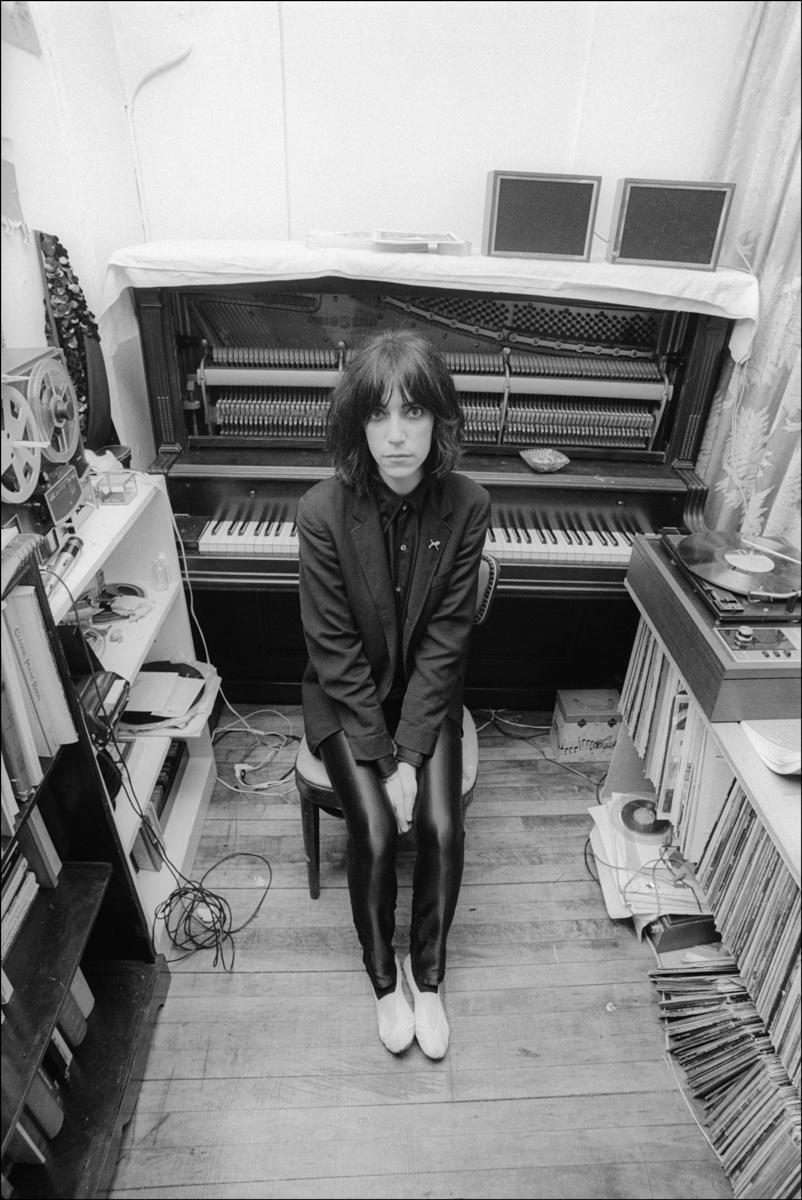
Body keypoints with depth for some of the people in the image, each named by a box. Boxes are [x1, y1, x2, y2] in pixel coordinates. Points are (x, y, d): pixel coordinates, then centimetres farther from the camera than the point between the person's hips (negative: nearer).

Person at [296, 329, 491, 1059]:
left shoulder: (467, 506, -16)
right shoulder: (323, 510, -21)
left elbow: (443, 643, -14)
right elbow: (336, 653, -17)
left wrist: (409, 755, -17)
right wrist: (383, 761, -17)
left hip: (428, 692, 2)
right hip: (346, 697, -1)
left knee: (442, 827, -13)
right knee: (376, 831, -14)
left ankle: (427, 973, 18)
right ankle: (383, 977, 18)